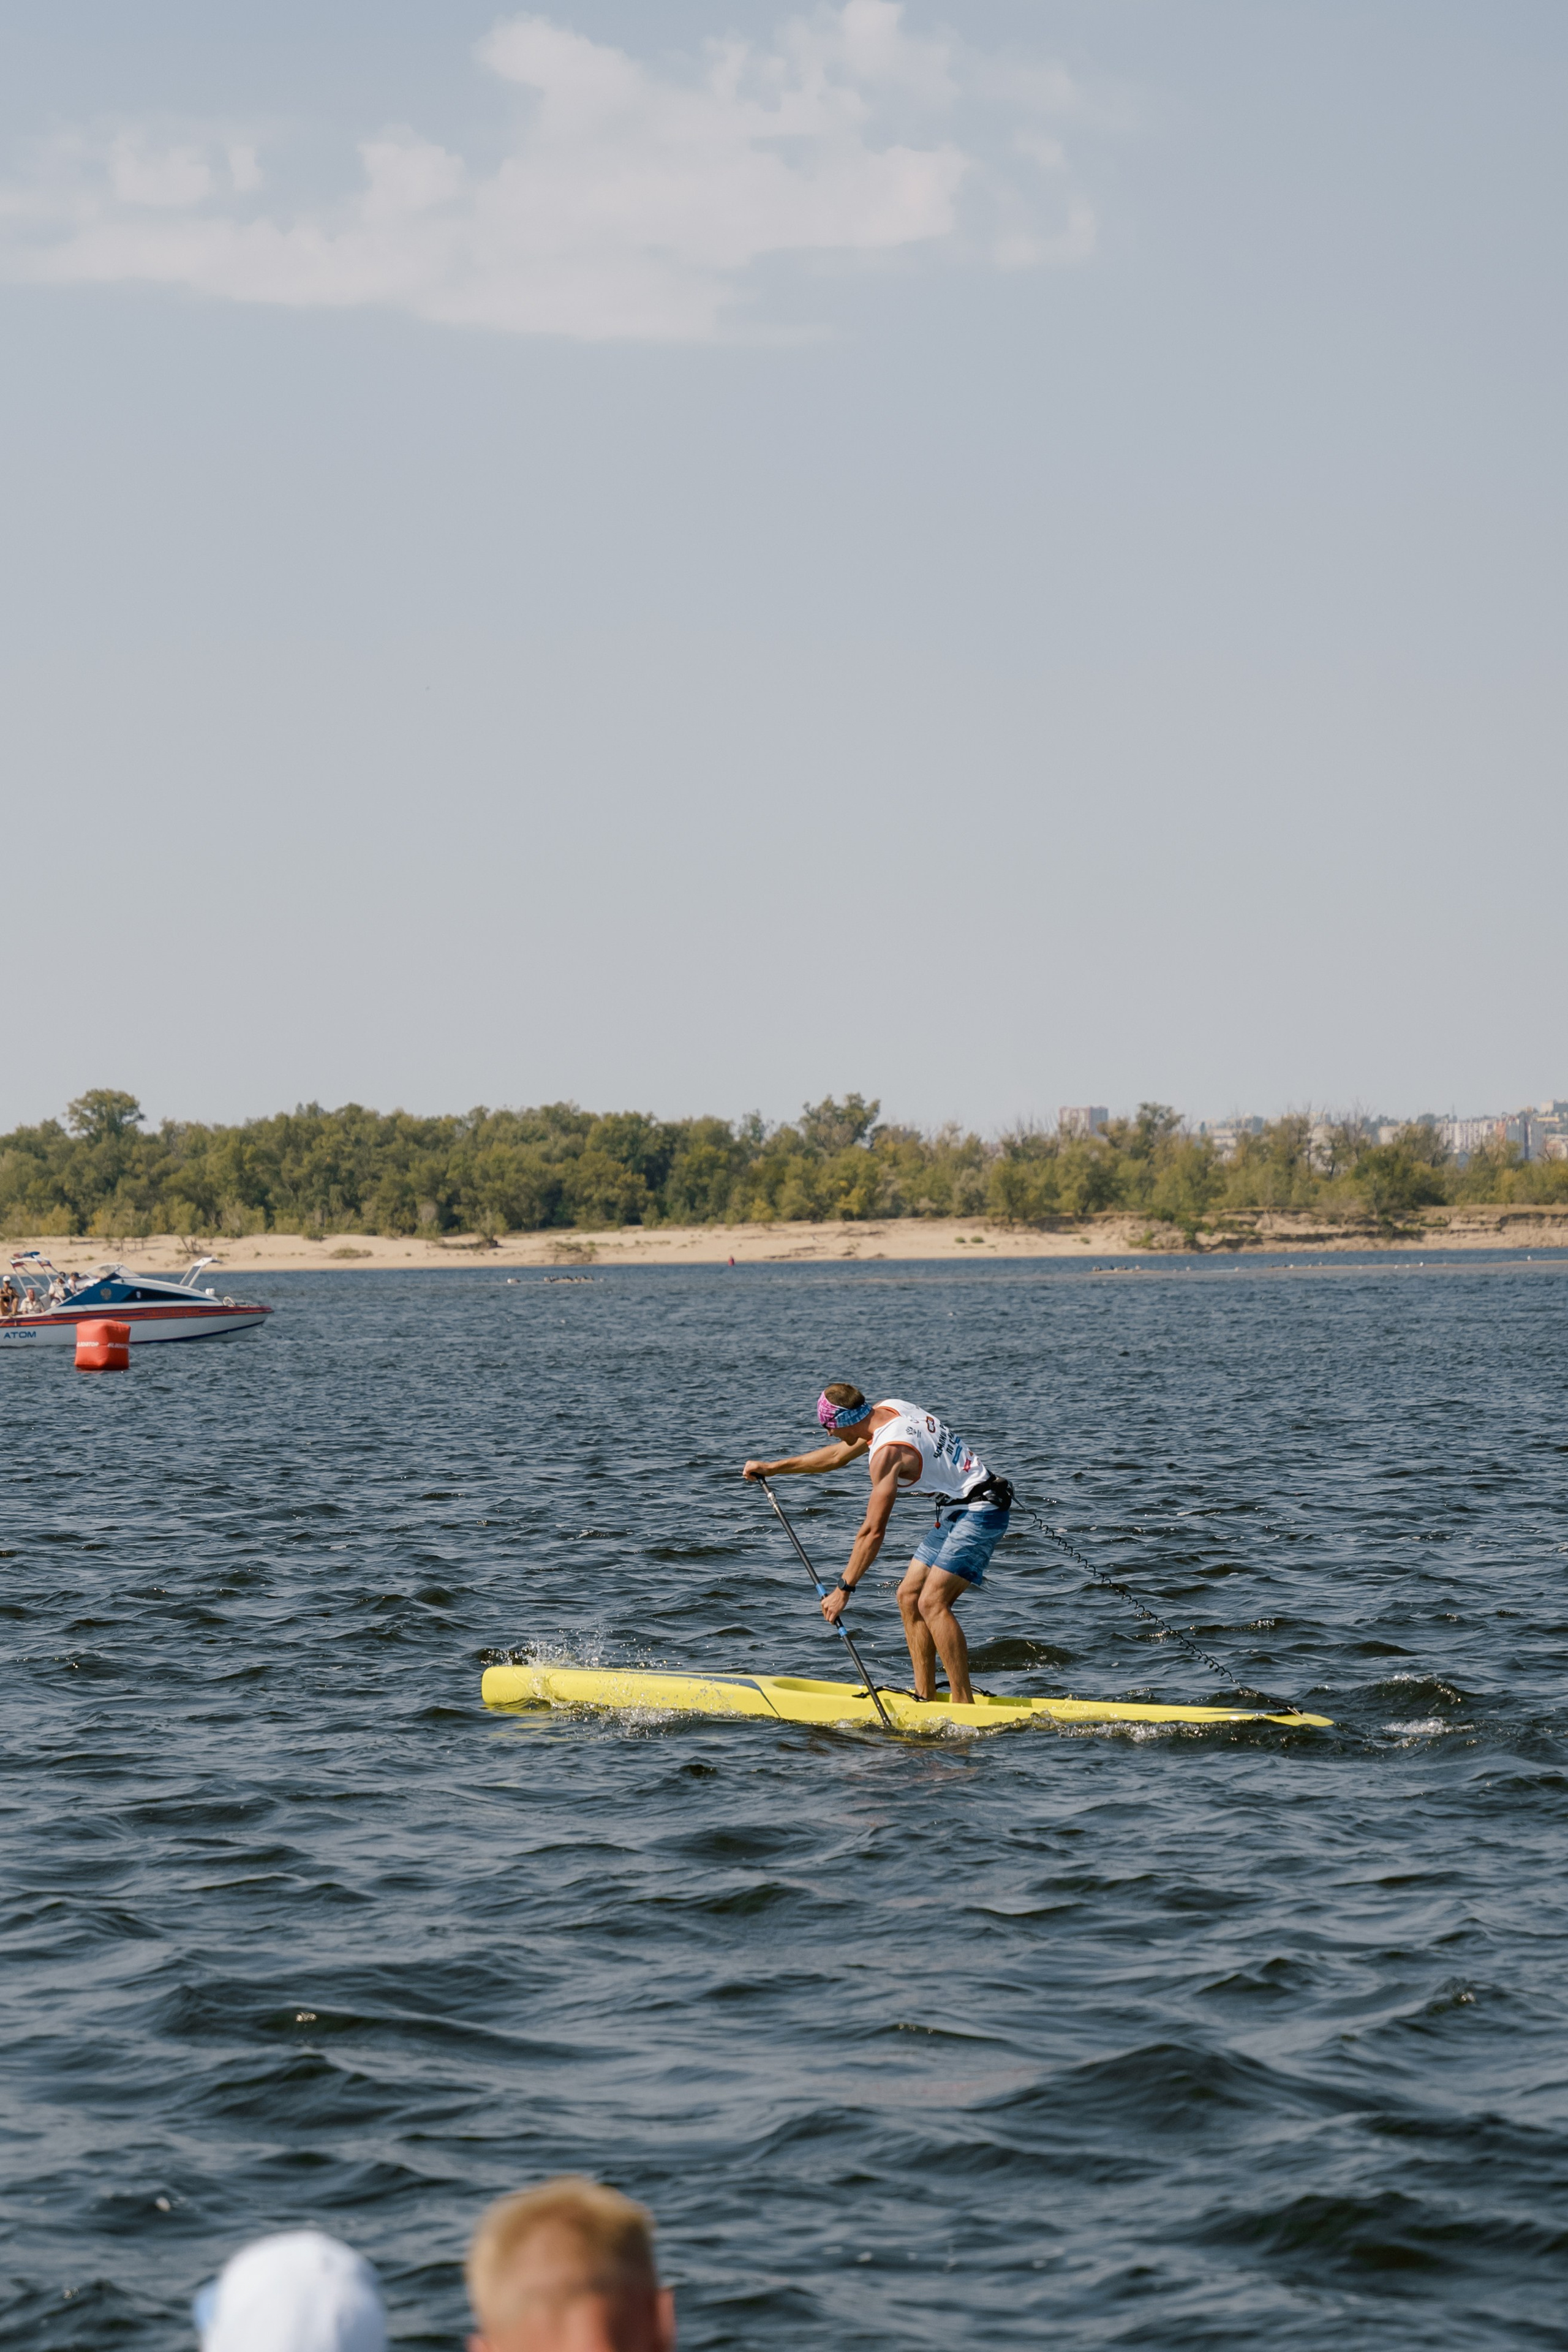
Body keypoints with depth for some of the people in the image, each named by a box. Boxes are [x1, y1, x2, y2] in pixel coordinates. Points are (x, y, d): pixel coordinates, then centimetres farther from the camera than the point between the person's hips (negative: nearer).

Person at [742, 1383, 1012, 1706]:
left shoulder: (888, 1452, -23)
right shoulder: (889, 1409, 4)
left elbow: (873, 1531, -23)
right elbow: (837, 1456, 19)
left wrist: (843, 1589, -19)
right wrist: (771, 1469, 24)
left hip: (979, 1513, -11)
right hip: (956, 1513, 11)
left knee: (932, 1602, -20)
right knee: (909, 1596, 10)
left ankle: (964, 1707, -22)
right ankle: (925, 1698, 9)